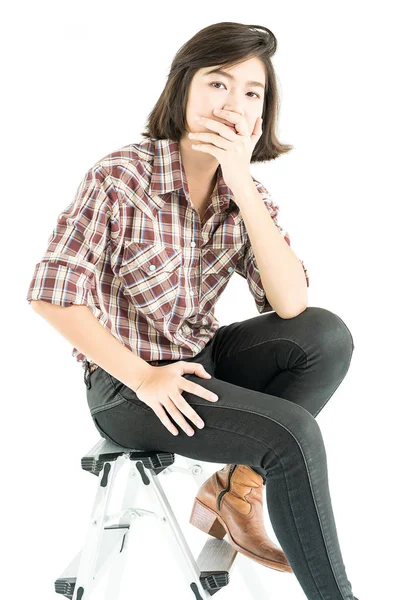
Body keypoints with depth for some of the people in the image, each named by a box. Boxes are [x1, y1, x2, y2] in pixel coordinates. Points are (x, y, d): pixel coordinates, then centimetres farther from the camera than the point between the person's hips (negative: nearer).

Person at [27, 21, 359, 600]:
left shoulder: (249, 196, 1)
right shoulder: (120, 178, -15)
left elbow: (291, 306, -14)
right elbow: (52, 293, -18)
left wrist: (242, 185, -21)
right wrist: (144, 378, -20)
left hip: (200, 361, 6)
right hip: (125, 388, -6)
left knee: (328, 335, -15)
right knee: (294, 434, -22)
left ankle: (238, 485, -5)